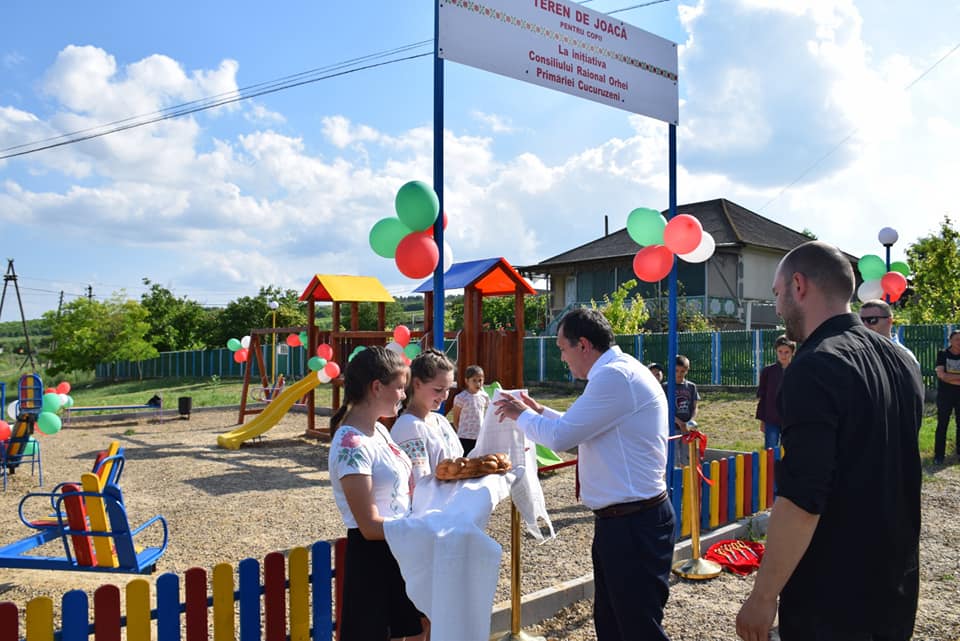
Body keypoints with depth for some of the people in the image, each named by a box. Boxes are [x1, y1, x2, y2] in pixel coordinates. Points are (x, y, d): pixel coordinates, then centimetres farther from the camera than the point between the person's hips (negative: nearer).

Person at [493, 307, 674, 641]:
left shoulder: (616, 376, -20)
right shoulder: (617, 372, 12)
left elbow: (560, 437, -20)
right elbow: (579, 427, 26)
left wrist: (521, 415, -3)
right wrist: (540, 411, 20)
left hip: (633, 525, -10)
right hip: (617, 521, 10)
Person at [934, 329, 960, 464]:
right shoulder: (942, 354, -3)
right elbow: (941, 374, -12)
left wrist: (948, 377, -16)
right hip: (945, 394, -2)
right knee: (942, 424, 1)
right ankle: (939, 454, 5)